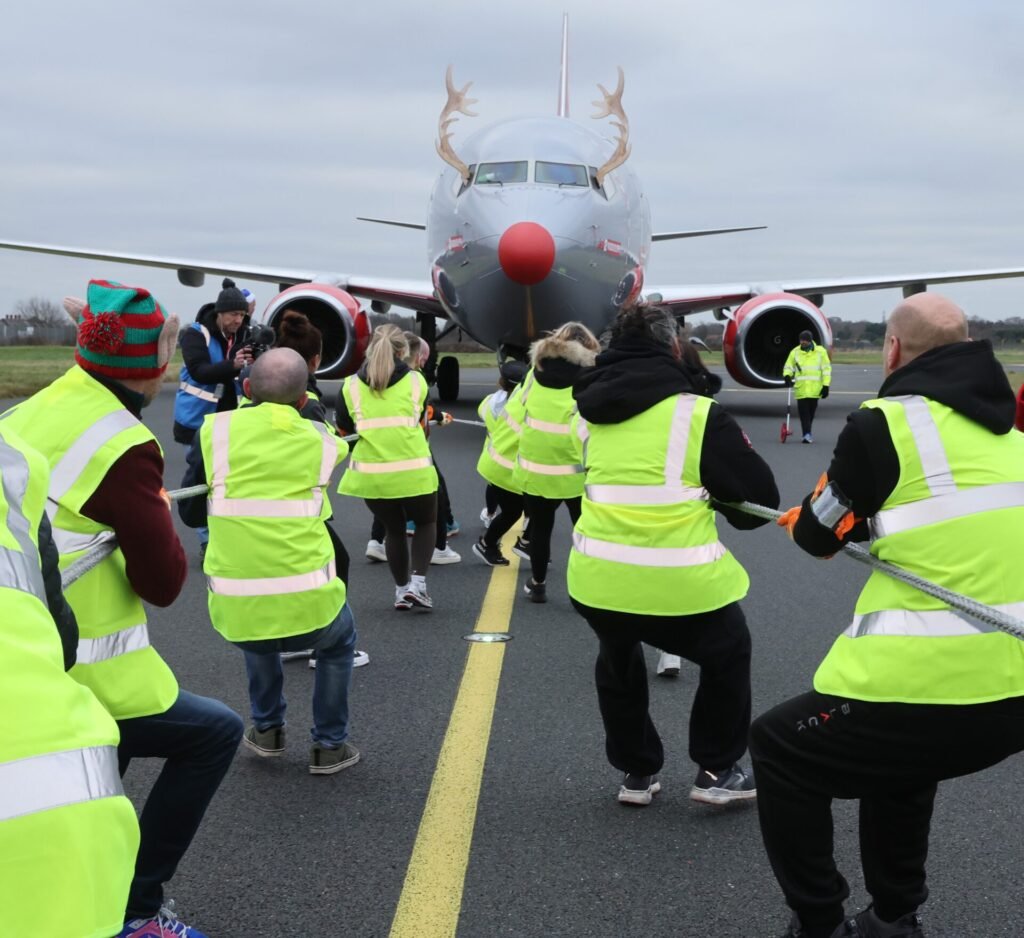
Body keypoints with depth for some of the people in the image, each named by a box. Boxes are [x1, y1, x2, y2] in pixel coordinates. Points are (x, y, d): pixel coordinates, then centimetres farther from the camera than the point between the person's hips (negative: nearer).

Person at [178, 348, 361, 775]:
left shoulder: (216, 429, 1)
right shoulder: (322, 439, 1)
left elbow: (190, 513, 8)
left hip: (234, 611, 1)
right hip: (307, 604, -1)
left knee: (257, 639, 37)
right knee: (339, 643, 33)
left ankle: (267, 730, 40)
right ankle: (329, 745, 31)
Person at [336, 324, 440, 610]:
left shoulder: (351, 385, 1)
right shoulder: (416, 381, 0)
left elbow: (344, 427, 12)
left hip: (370, 474, 1)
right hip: (413, 471, -1)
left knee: (393, 529, 23)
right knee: (425, 523, 21)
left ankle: (401, 590, 25)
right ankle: (417, 583, 5)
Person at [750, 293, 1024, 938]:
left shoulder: (885, 423, -7)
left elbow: (818, 536, 5)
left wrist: (802, 519, 26)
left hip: (940, 691, -7)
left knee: (781, 749, 15)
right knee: (898, 754, 34)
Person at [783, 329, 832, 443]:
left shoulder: (821, 351, 3)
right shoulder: (795, 352, 6)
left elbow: (826, 369, 5)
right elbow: (788, 366, 14)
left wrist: (826, 385, -1)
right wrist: (787, 376, -8)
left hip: (815, 389, 0)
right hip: (801, 388, 0)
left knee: (811, 411, 10)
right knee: (803, 411, -9)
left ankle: (807, 433, 24)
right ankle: (807, 434, -10)